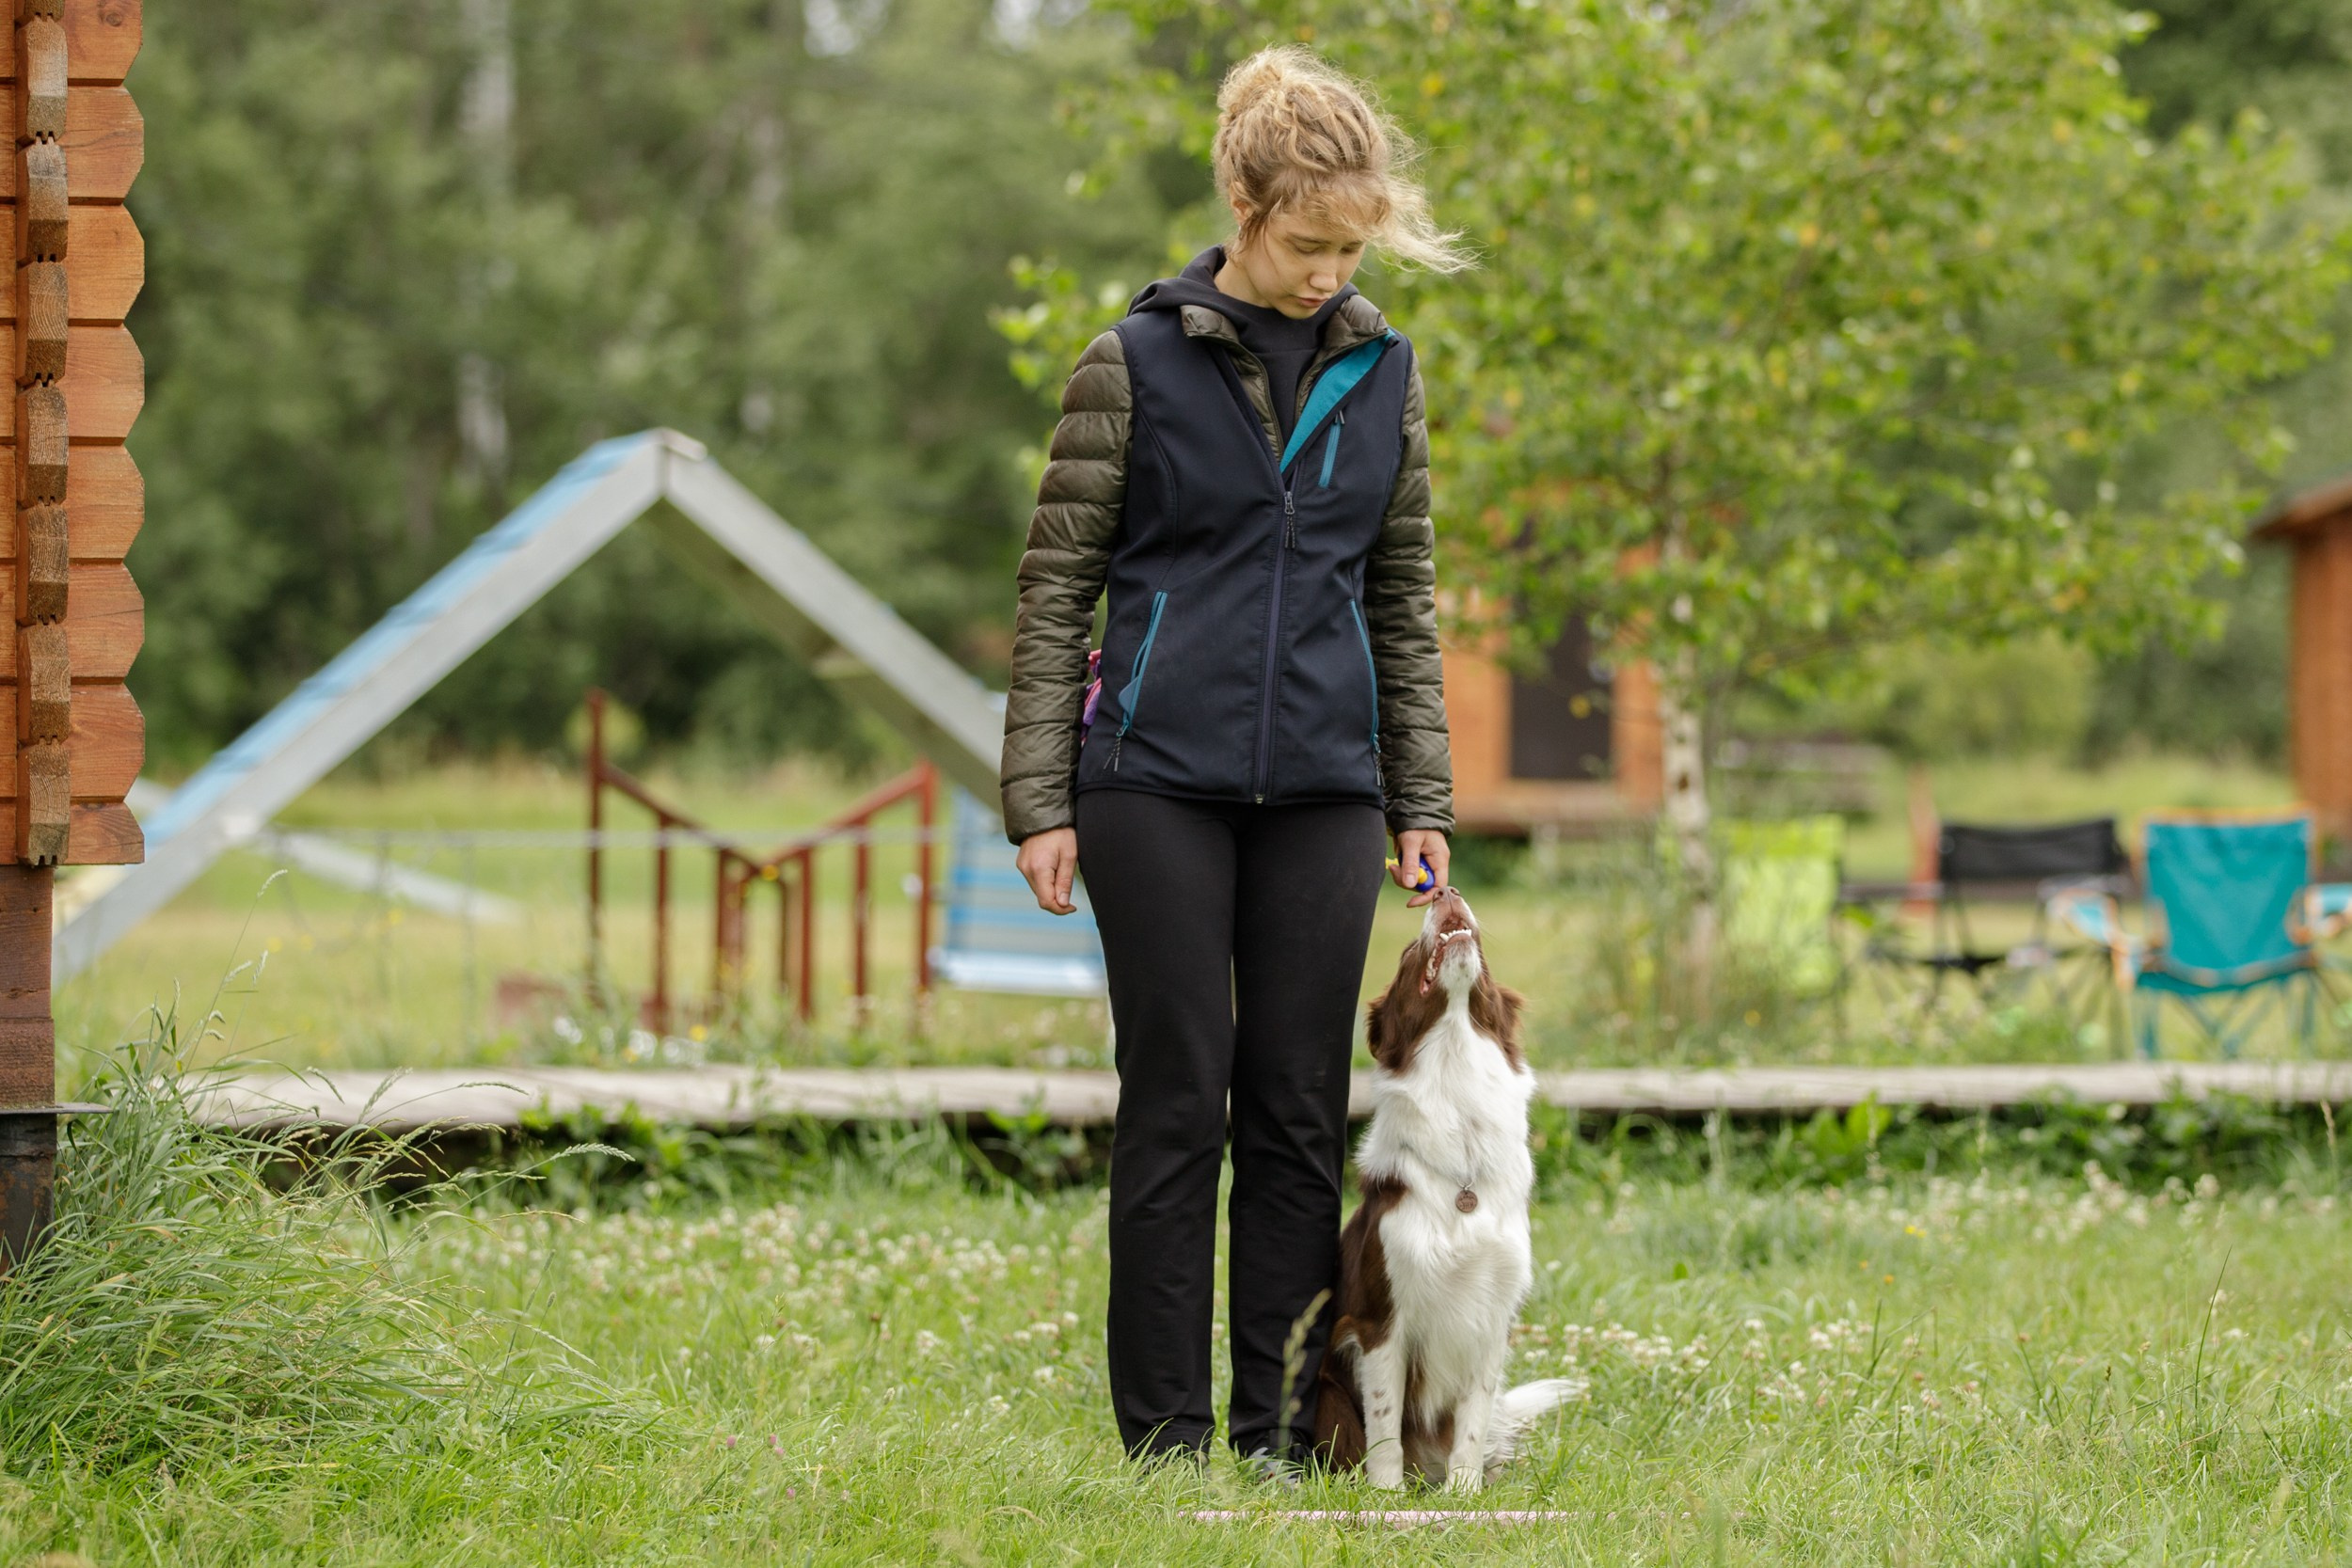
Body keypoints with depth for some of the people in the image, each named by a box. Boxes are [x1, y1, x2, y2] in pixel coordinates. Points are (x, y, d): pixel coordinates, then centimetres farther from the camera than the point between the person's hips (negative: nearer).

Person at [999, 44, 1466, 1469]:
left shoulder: (1383, 371, 10)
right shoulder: (1137, 365, -1)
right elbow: (1056, 591, 1)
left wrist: (1423, 802, 11)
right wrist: (1040, 803, -5)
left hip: (1321, 789, 3)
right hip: (1159, 779, -3)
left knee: (1300, 1113, 3)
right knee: (1177, 1106, -2)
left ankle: (1282, 1432, 8)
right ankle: (1167, 1434, 3)